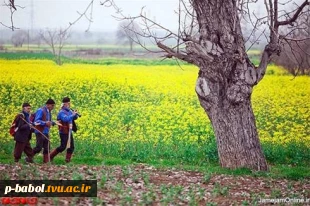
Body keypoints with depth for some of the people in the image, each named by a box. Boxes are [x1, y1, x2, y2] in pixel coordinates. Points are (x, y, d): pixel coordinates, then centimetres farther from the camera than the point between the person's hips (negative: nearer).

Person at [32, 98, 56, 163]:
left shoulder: (49, 112, 14)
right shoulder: (41, 111, -11)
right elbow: (36, 121, -16)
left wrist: (53, 123, 3)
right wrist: (45, 123, -28)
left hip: (46, 132, 8)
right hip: (40, 132, -8)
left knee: (47, 148, 5)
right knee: (39, 148, -8)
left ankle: (46, 161, 9)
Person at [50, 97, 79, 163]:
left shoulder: (69, 111, 11)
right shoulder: (62, 112, -14)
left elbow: (74, 118, 15)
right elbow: (66, 119, -31)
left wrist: (76, 114, -5)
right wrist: (73, 115, -28)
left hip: (69, 131, 8)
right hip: (64, 132, -8)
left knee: (71, 147, 5)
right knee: (63, 147, -8)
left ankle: (68, 159, 9)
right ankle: (51, 156, 3)